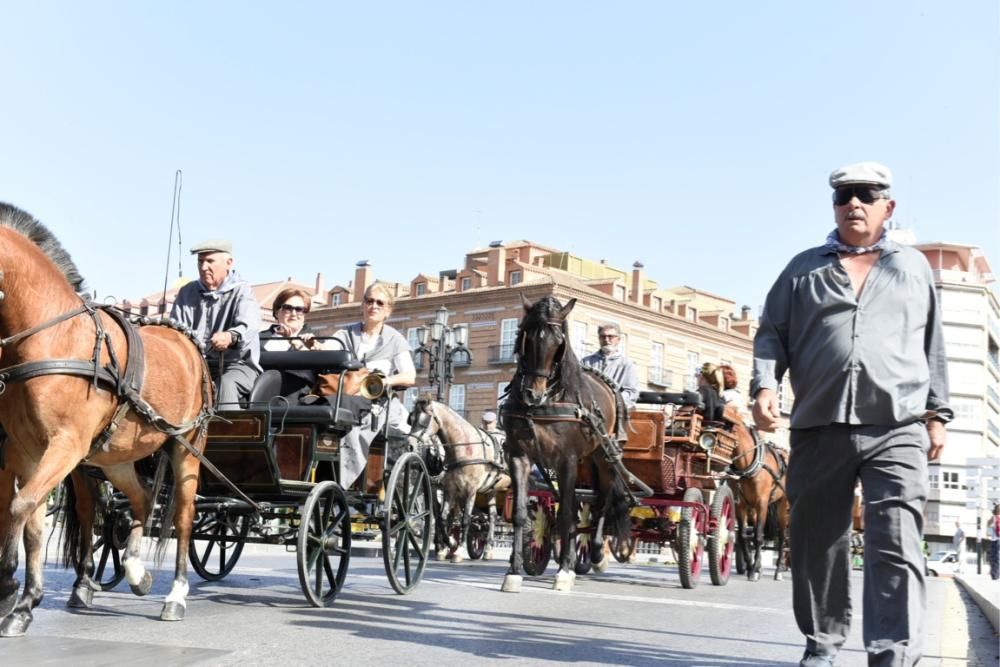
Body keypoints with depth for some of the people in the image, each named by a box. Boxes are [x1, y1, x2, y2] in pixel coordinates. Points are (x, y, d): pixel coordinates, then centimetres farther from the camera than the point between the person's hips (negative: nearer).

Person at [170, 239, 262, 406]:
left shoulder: (241, 291, -3)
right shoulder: (187, 292, 15)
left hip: (237, 363, -4)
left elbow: (249, 326, -22)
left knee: (226, 384, -35)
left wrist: (231, 336, -47)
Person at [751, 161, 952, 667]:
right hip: (819, 428, 1)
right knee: (817, 543, 8)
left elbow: (933, 347, 17)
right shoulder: (804, 268, 14)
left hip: (898, 428, -1)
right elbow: (771, 333, 10)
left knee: (896, 546, -12)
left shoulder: (914, 267, 16)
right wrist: (764, 384, -7)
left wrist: (937, 412, 10)